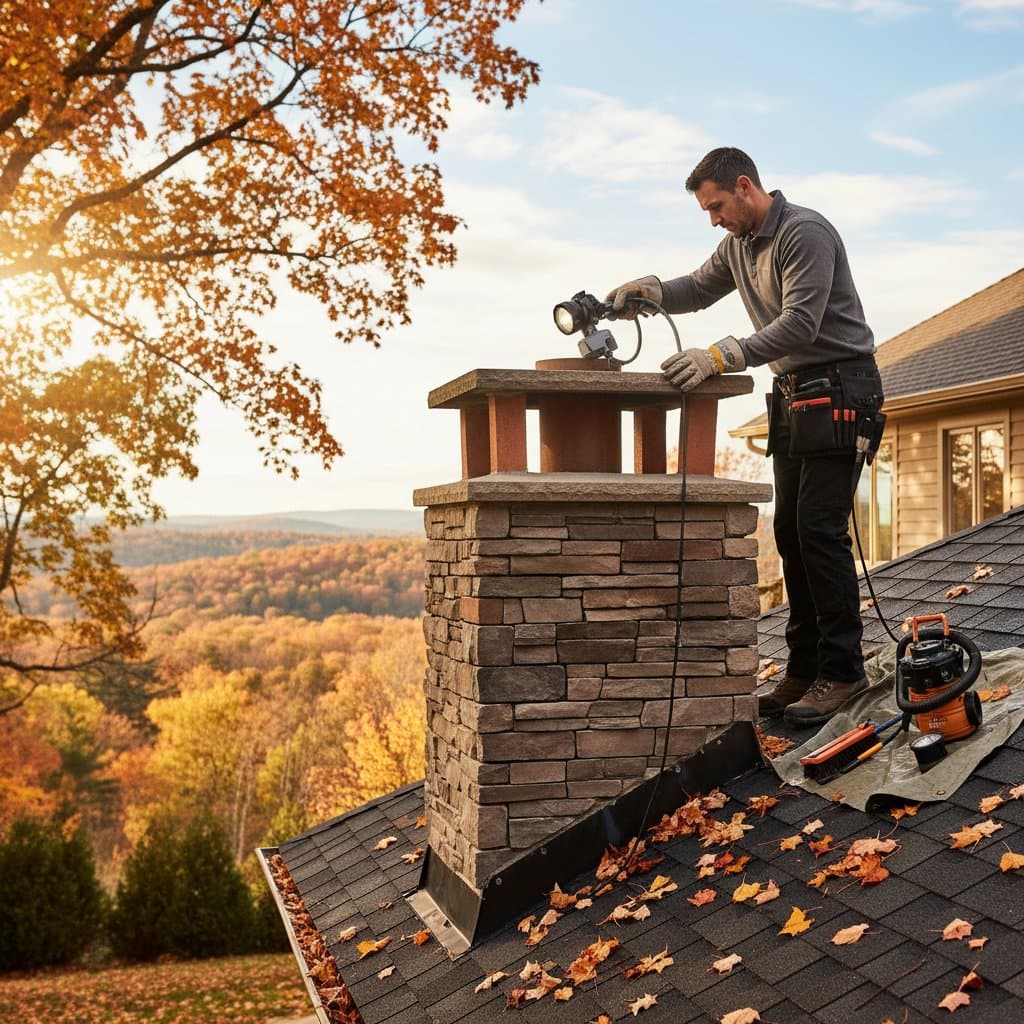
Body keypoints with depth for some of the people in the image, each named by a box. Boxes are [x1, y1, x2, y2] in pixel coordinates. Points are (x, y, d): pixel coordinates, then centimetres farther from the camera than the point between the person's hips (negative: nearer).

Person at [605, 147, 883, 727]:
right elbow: (699, 289, 20)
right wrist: (644, 291, -1)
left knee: (820, 530, -14)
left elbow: (800, 323, -24)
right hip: (794, 395, 9)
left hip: (837, 388, -9)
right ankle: (804, 669, 10)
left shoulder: (805, 233, -15)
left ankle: (841, 672, -8)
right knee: (791, 532, 6)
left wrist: (721, 357, -30)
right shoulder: (740, 245, 13)